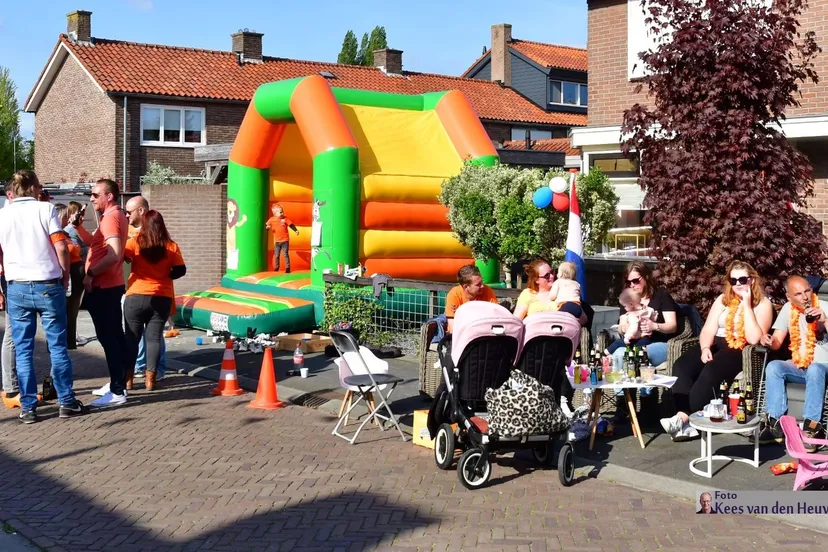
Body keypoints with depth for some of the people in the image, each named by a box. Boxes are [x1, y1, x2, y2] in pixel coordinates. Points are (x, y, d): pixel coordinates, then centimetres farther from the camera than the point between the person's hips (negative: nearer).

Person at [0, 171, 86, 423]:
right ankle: (67, 402, 11)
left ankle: (28, 408, 7)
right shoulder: (45, 209, -3)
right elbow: (60, 247, -9)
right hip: (48, 285, -2)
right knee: (57, 346, 6)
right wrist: (65, 273, 5)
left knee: (23, 350, 6)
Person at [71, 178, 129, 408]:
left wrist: (91, 273, -19)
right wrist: (78, 226, 4)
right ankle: (119, 383, 21)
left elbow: (114, 255, -28)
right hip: (111, 285, 11)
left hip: (102, 286, -11)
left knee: (107, 337, -10)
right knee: (115, 334, 14)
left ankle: (117, 391, -10)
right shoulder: (115, 216, 16)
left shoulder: (111, 217, -18)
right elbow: (94, 242, 19)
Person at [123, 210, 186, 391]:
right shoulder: (171, 247, -3)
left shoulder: (135, 242, -8)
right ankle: (150, 379, 5)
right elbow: (181, 270, -2)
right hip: (162, 298, 1)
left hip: (136, 297, -1)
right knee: (154, 337, 6)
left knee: (132, 337, 9)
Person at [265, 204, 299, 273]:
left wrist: (296, 230, -18)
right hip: (277, 241, 2)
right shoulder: (271, 220, -3)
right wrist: (267, 227, -20)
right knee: (276, 255, 10)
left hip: (285, 240, -2)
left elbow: (291, 225, -5)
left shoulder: (285, 219, -5)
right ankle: (276, 268, 24)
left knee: (286, 254, -1)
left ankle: (287, 268, 5)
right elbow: (266, 225, 3)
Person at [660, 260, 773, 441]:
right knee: (681, 366, -24)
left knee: (711, 372, -35)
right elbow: (708, 330, 8)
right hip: (717, 345, 5)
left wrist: (746, 305, -14)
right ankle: (683, 415, -35)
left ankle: (685, 419, -33)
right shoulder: (723, 299, 14)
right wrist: (705, 348, -13)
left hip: (742, 352, -5)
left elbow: (754, 338, -15)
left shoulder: (763, 304, -2)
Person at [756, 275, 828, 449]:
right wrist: (768, 340, -20)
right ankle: (776, 423, -27)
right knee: (773, 366, -25)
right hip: (798, 365, 4)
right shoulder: (788, 309, 6)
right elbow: (777, 343, 5)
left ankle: (812, 427, -37)